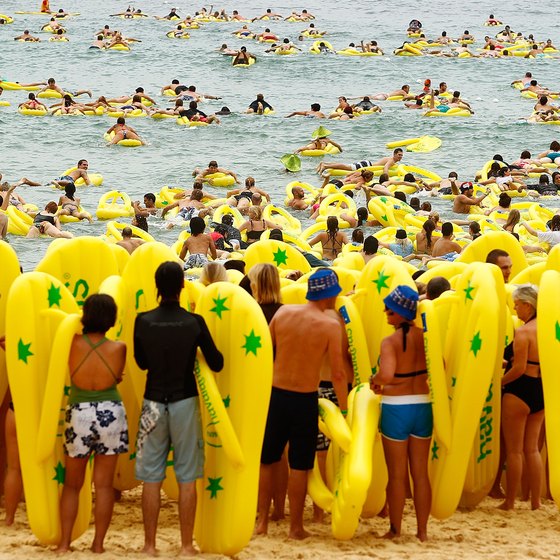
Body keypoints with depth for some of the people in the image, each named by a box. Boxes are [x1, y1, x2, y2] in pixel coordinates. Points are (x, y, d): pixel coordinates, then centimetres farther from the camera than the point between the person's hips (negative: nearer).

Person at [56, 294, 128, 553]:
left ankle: (64, 543, 10)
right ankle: (98, 544, 9)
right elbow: (118, 377, 4)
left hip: (78, 413, 0)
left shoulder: (74, 343, -10)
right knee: (104, 484, 8)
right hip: (111, 413, 0)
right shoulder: (119, 348, -7)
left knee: (72, 484, 13)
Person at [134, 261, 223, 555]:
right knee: (186, 478, 6)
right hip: (185, 402, -1)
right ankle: (187, 546, 8)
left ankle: (149, 546, 9)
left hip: (154, 402, 1)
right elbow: (216, 363, -3)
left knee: (151, 478, 6)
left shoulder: (143, 321, -6)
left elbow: (141, 362, 7)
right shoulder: (194, 322, -9)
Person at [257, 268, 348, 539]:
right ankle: (296, 526, 13)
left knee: (266, 460, 15)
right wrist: (344, 409, -2)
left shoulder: (283, 312, -1)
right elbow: (337, 374, -12)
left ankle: (262, 521, 19)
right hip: (305, 400, -3)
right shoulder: (330, 325, -12)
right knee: (299, 465, 7)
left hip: (275, 394, 3)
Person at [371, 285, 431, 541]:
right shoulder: (426, 337, -2)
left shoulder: (390, 341, -16)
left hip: (396, 407, -4)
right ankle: (422, 530, 16)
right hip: (423, 405, 4)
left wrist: (374, 381, -10)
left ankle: (395, 529, 16)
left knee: (397, 474, 8)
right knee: (421, 473, 12)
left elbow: (386, 374, -30)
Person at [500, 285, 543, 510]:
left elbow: (519, 368, -21)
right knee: (532, 448, 14)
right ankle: (536, 501, 14)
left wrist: (500, 381, -7)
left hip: (519, 392, -7)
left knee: (514, 450, 3)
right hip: (541, 390, 7)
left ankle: (509, 502, 8)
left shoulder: (523, 332, -17)